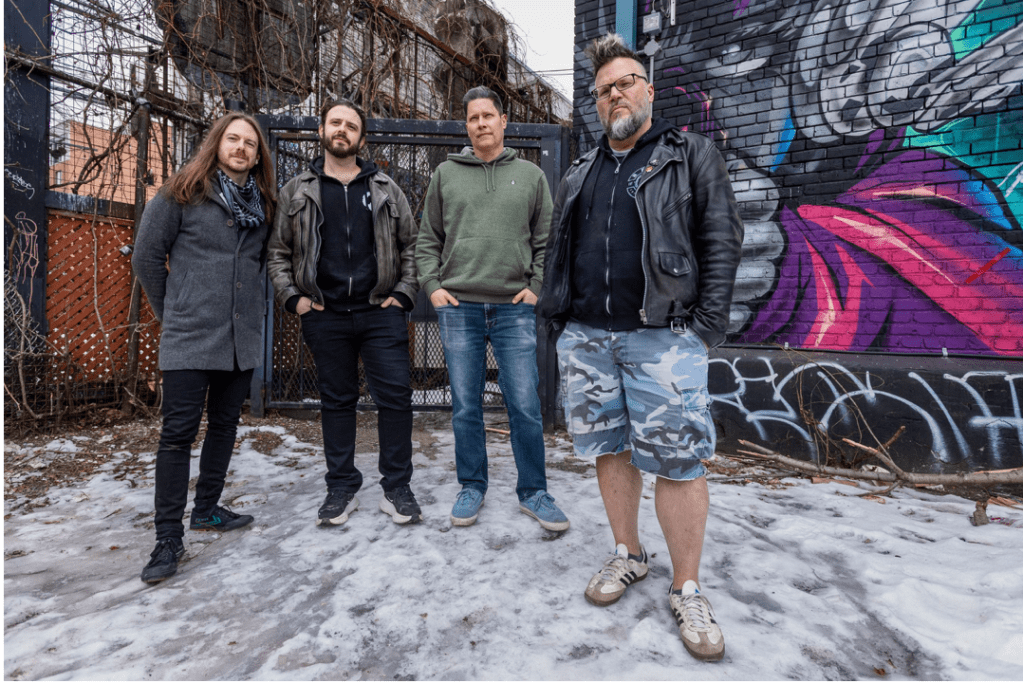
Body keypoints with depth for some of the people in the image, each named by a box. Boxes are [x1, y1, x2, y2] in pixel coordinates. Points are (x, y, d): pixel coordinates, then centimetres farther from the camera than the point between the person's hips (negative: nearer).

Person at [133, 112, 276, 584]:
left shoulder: (263, 203, 13)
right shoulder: (182, 193, 0)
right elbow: (147, 255, 2)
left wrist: (252, 304, 10)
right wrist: (171, 310, 5)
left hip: (243, 338, 5)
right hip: (190, 337, -5)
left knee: (225, 424, 13)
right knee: (179, 432, -3)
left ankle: (207, 509, 29)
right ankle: (169, 537, 6)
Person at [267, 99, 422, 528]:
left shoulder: (386, 190, 10)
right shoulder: (298, 191, 11)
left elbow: (411, 246, 10)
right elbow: (278, 252, 13)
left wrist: (403, 294, -1)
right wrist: (293, 297, 1)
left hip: (381, 313, 0)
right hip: (326, 316, 1)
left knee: (395, 397, -3)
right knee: (336, 400, 9)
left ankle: (397, 489, 12)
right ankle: (341, 489, 21)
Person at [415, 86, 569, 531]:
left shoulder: (531, 175, 11)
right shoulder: (445, 174, 12)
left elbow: (546, 240, 10)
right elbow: (427, 240, 13)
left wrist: (536, 286, -1)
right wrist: (433, 286, 1)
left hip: (514, 308, 0)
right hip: (458, 307, 1)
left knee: (525, 405, -1)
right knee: (465, 406, 7)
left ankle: (533, 492, 16)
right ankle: (472, 487, 23)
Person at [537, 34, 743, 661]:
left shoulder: (692, 155, 8)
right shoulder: (580, 174, 20)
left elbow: (722, 242, 0)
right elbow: (558, 252, 20)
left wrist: (706, 327, -9)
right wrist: (557, 318, 10)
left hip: (661, 337, -4)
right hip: (585, 337, 5)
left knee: (679, 461, -4)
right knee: (609, 448, 10)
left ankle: (688, 590, 13)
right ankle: (628, 556, 29)